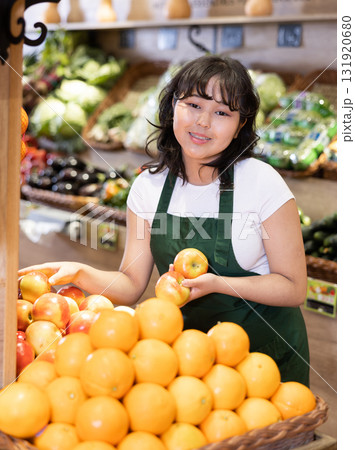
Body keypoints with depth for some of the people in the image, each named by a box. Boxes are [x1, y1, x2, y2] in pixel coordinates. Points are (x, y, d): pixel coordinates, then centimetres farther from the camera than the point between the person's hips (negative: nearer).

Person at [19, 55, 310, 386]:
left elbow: (293, 288, -14)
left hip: (267, 350, -3)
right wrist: (81, 274, -21)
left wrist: (215, 283, -27)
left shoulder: (262, 183, -16)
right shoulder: (149, 186, -5)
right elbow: (132, 284, -2)